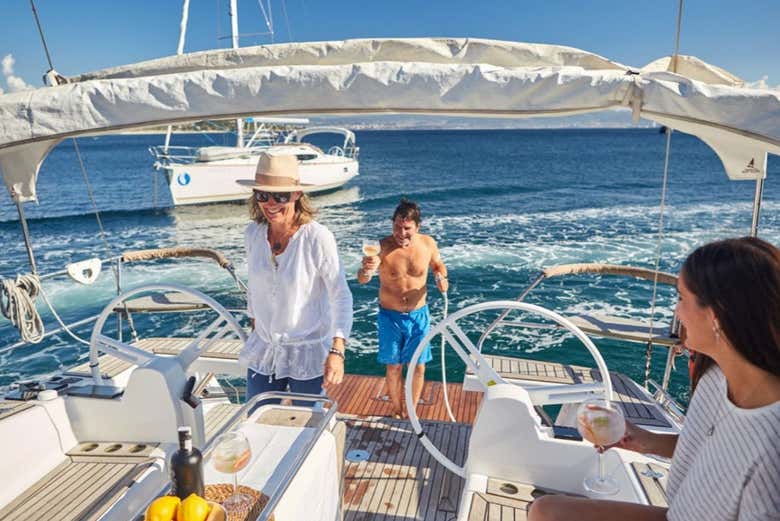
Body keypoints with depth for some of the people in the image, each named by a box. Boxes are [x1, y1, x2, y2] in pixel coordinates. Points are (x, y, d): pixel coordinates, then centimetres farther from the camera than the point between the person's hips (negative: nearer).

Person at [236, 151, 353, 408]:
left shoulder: (317, 237, -20)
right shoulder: (253, 233, -4)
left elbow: (341, 296, -20)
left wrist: (337, 352, -28)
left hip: (308, 351, -4)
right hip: (263, 349, 4)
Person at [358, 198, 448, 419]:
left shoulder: (428, 244, -10)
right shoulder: (383, 247, -20)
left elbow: (438, 266, 11)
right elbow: (362, 280, -31)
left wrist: (441, 278, -12)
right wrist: (366, 270, -55)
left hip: (418, 316, 2)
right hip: (390, 317, -2)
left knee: (418, 367, 10)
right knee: (394, 367, 10)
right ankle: (397, 412, 33)